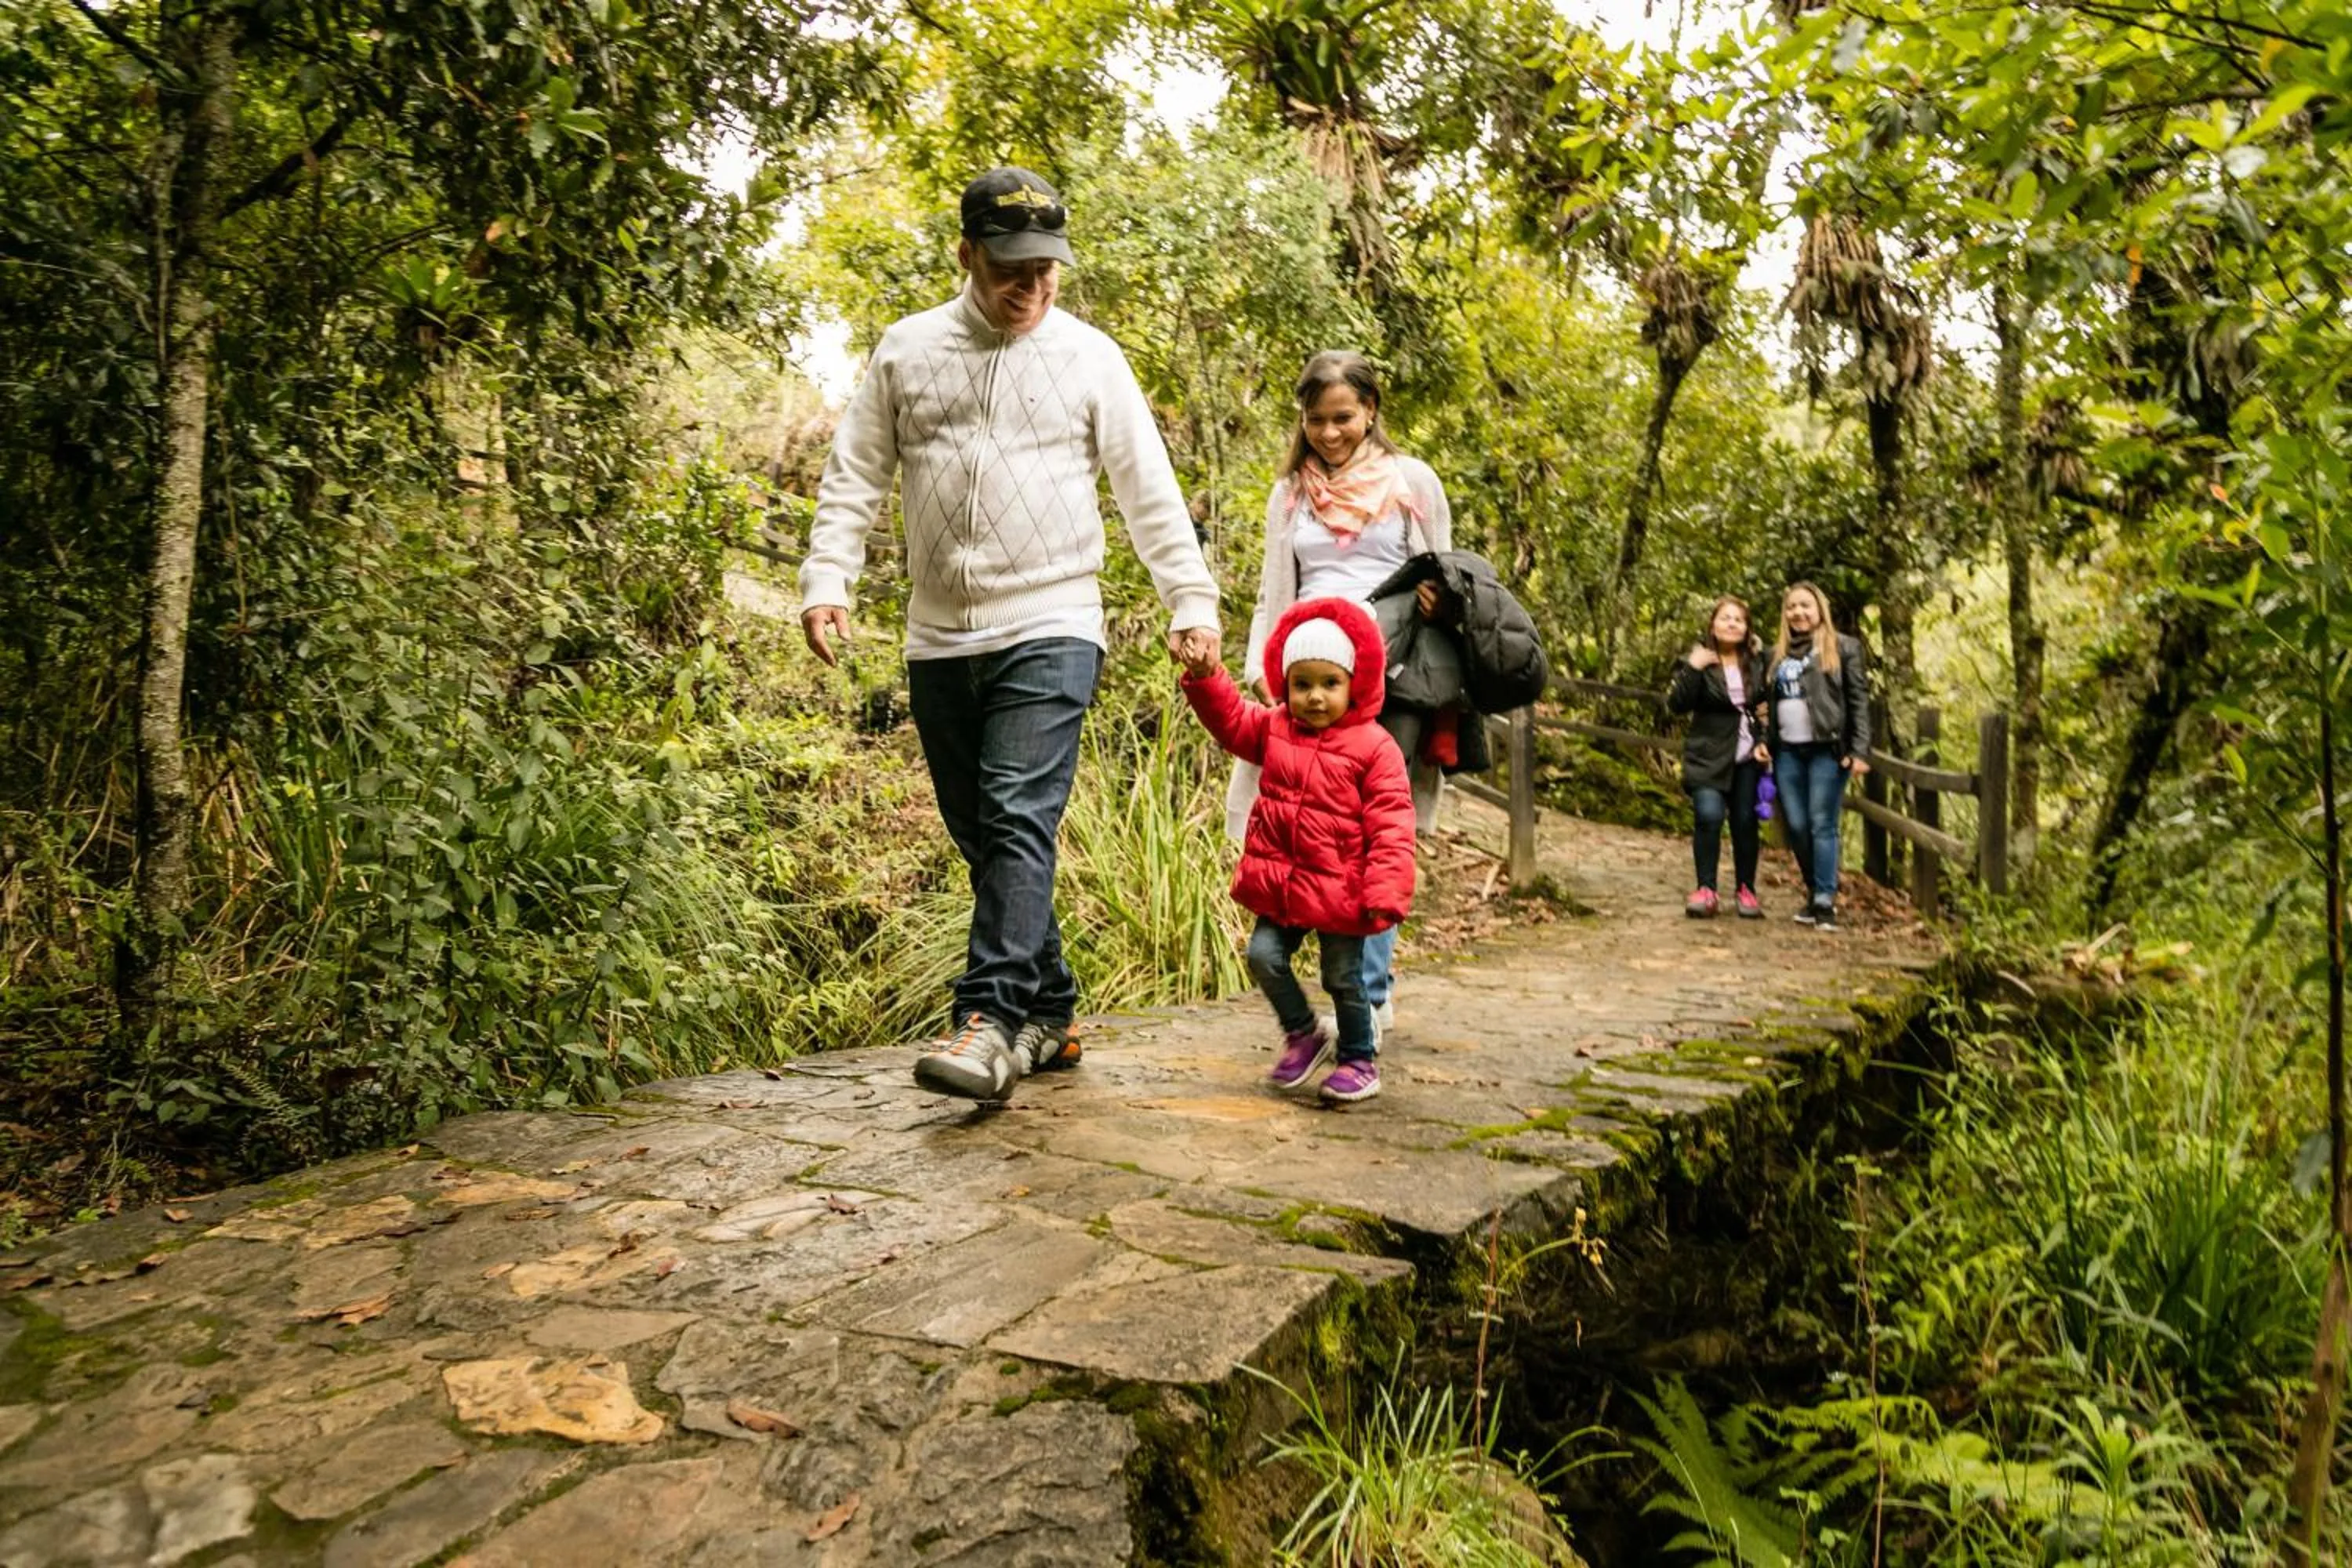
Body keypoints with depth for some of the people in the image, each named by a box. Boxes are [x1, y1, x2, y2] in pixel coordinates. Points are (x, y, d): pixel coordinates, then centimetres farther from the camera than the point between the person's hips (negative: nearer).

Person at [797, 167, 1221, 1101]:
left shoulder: (1088, 357, 4)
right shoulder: (907, 351, 9)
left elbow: (1149, 492, 4)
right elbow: (855, 477, 9)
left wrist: (1191, 603, -1)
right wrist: (826, 580, -4)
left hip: (1049, 630, -3)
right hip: (939, 641, 4)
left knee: (1019, 822, -17)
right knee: (980, 839, 8)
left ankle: (991, 1023, -18)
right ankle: (1051, 1016, 20)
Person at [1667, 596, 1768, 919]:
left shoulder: (1756, 662, 8)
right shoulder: (1699, 660, -2)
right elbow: (1677, 705, -13)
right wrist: (1691, 669, -23)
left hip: (1748, 757, 3)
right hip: (1709, 756, -3)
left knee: (1745, 822, 5)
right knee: (1708, 816, -16)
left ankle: (1745, 890, 18)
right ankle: (1705, 889, -5)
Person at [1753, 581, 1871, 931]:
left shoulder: (1843, 648, 0)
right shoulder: (1777, 653, 16)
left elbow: (1859, 701, -4)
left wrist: (1860, 751, -11)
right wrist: (1764, 741, 7)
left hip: (1827, 750, -5)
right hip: (1787, 752, 5)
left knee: (1822, 825, -6)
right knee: (1796, 827, 5)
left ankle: (1825, 902, -2)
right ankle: (1817, 893, 18)